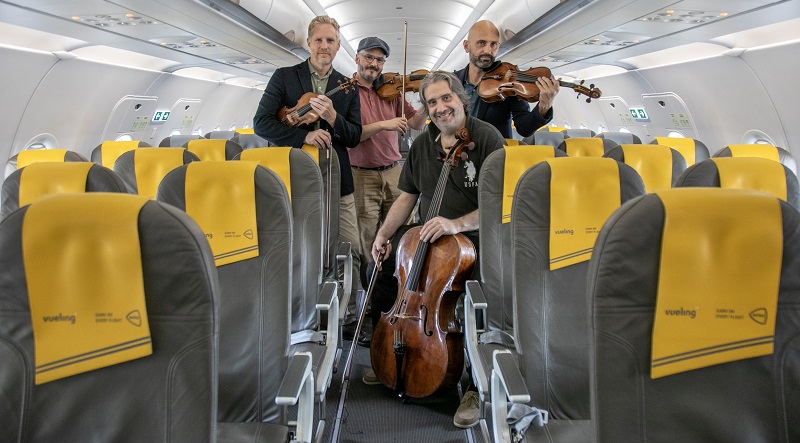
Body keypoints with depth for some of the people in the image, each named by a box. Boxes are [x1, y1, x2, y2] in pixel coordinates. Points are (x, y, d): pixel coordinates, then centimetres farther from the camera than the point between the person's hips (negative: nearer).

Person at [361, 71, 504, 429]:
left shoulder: (487, 138, -13)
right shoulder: (422, 144, 7)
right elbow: (406, 197, 13)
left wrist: (457, 224, -33)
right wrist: (385, 233, -2)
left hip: (475, 239, -6)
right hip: (427, 236, 7)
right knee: (382, 267, -7)